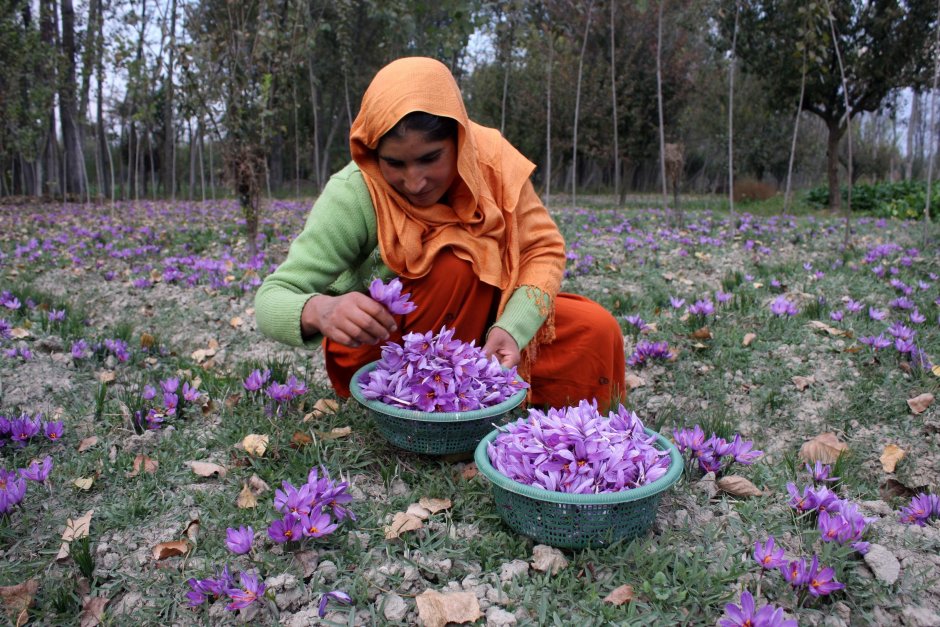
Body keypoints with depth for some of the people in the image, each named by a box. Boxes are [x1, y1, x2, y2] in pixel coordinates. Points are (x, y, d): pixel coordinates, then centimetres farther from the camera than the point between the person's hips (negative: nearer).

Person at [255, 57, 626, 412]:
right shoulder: (352, 196, -26)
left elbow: (544, 249, -14)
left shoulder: (489, 157, -16)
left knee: (596, 331, -13)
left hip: (475, 327, 4)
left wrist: (512, 329, -32)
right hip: (371, 349, -4)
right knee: (459, 262, -32)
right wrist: (319, 311, -52)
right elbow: (272, 299, -28)